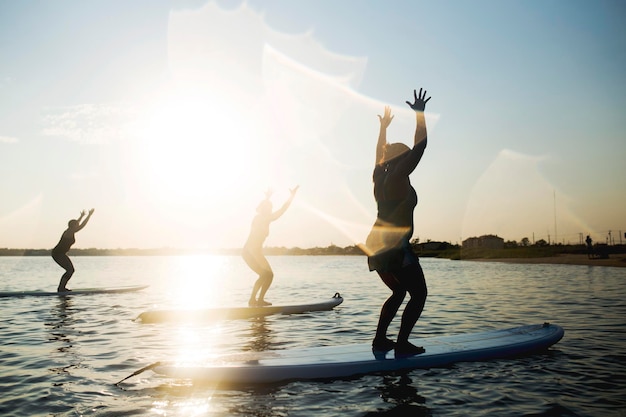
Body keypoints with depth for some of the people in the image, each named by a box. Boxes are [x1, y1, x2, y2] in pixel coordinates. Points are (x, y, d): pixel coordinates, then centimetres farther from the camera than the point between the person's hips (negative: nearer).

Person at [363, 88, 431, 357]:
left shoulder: (379, 177, 11)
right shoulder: (398, 178, -9)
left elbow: (380, 155, 29)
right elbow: (420, 145, -10)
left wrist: (383, 127, 37)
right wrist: (419, 114, -4)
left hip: (376, 247, 9)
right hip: (395, 247, -9)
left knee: (399, 292, 21)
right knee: (419, 294, 1)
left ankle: (380, 340, 17)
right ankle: (401, 345, -5)